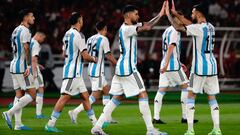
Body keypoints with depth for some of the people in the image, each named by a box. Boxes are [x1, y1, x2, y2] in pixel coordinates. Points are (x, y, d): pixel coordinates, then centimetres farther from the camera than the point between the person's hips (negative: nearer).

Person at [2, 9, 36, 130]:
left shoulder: (16, 30, 17)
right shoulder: (25, 31, -12)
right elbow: (26, 49, -21)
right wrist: (29, 66, -26)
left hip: (14, 65, 10)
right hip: (22, 67, -10)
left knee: (19, 94, 8)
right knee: (32, 94, -7)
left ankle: (18, 124, 4)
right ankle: (9, 113, -13)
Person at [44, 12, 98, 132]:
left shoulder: (67, 34, 13)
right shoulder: (78, 35, -15)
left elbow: (64, 54, 22)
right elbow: (85, 56, -17)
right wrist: (93, 59, 3)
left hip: (76, 73, 10)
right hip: (73, 72, -10)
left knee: (85, 96, 12)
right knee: (65, 97, -10)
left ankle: (95, 122, 16)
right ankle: (50, 124, -12)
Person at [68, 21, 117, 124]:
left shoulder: (90, 39, 9)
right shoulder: (104, 39, -12)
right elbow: (108, 56, -13)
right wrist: (116, 64, 3)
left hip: (91, 69, 9)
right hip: (97, 71, -9)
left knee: (106, 90, 18)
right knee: (95, 95, -7)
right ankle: (75, 112, -16)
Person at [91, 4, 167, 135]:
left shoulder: (130, 26, 14)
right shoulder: (126, 29, -16)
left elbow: (146, 25, 16)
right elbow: (147, 27, -24)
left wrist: (160, 14, 5)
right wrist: (160, 15, -13)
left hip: (121, 68, 10)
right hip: (128, 68, -10)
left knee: (116, 98, 10)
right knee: (143, 95, -6)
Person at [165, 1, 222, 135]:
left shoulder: (199, 28, -14)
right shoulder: (210, 27, 10)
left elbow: (178, 27, -11)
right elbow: (191, 25, 24)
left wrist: (168, 14, 1)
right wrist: (176, 14, 26)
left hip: (200, 67, -7)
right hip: (212, 65, 7)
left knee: (191, 96, 3)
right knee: (212, 97, 11)